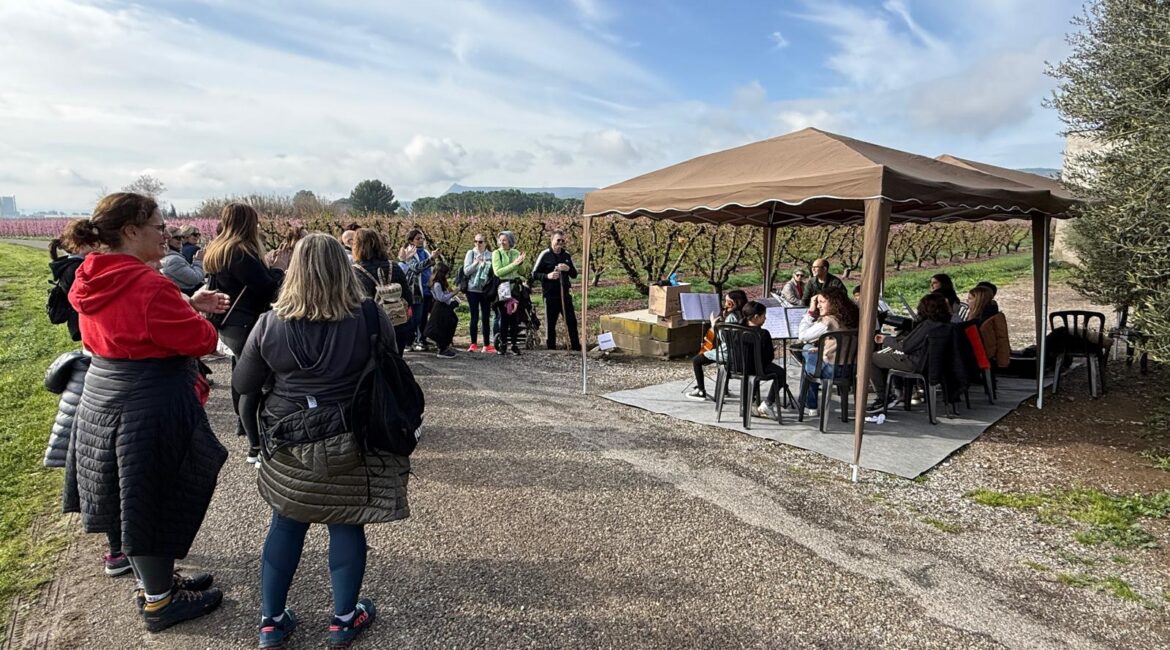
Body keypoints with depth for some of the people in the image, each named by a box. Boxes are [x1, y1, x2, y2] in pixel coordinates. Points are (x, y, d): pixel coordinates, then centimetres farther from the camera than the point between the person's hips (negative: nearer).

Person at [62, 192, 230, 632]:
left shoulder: (95, 280, 5)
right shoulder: (148, 285, -24)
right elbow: (200, 340, -19)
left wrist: (188, 305, 9)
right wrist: (196, 312, 0)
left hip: (102, 402, 10)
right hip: (149, 409, -10)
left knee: (131, 497, 20)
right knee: (155, 502, 5)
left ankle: (153, 581, 39)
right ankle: (159, 603, 22)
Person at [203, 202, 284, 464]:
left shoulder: (217, 250, 11)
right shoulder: (241, 252, -19)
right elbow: (267, 288, -21)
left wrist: (267, 271, 9)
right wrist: (278, 272, -3)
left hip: (228, 323, 10)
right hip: (245, 325, -10)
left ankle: (243, 423, 43)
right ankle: (257, 447, -9)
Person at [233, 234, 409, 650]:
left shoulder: (271, 323, -8)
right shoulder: (370, 317, -13)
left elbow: (242, 384, 2)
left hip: (288, 444, 2)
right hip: (351, 443, -1)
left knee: (285, 524, 17)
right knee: (347, 525, 12)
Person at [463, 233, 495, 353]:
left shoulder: (491, 255, 6)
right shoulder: (470, 253, 4)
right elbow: (466, 271, -3)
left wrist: (485, 264, -11)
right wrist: (476, 262, -15)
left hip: (486, 290, 1)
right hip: (472, 289, -1)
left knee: (486, 318, 5)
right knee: (474, 317, 1)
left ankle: (487, 345, 11)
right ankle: (474, 344, 10)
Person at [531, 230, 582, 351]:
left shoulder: (567, 255, 9)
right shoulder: (544, 255, -3)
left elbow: (575, 274, 13)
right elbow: (534, 274, -2)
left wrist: (568, 269, -9)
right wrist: (547, 276, -20)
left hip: (565, 294, 4)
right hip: (550, 296, -4)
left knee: (572, 322, 5)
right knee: (550, 324, 4)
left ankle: (576, 348, 15)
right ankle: (551, 349, 15)